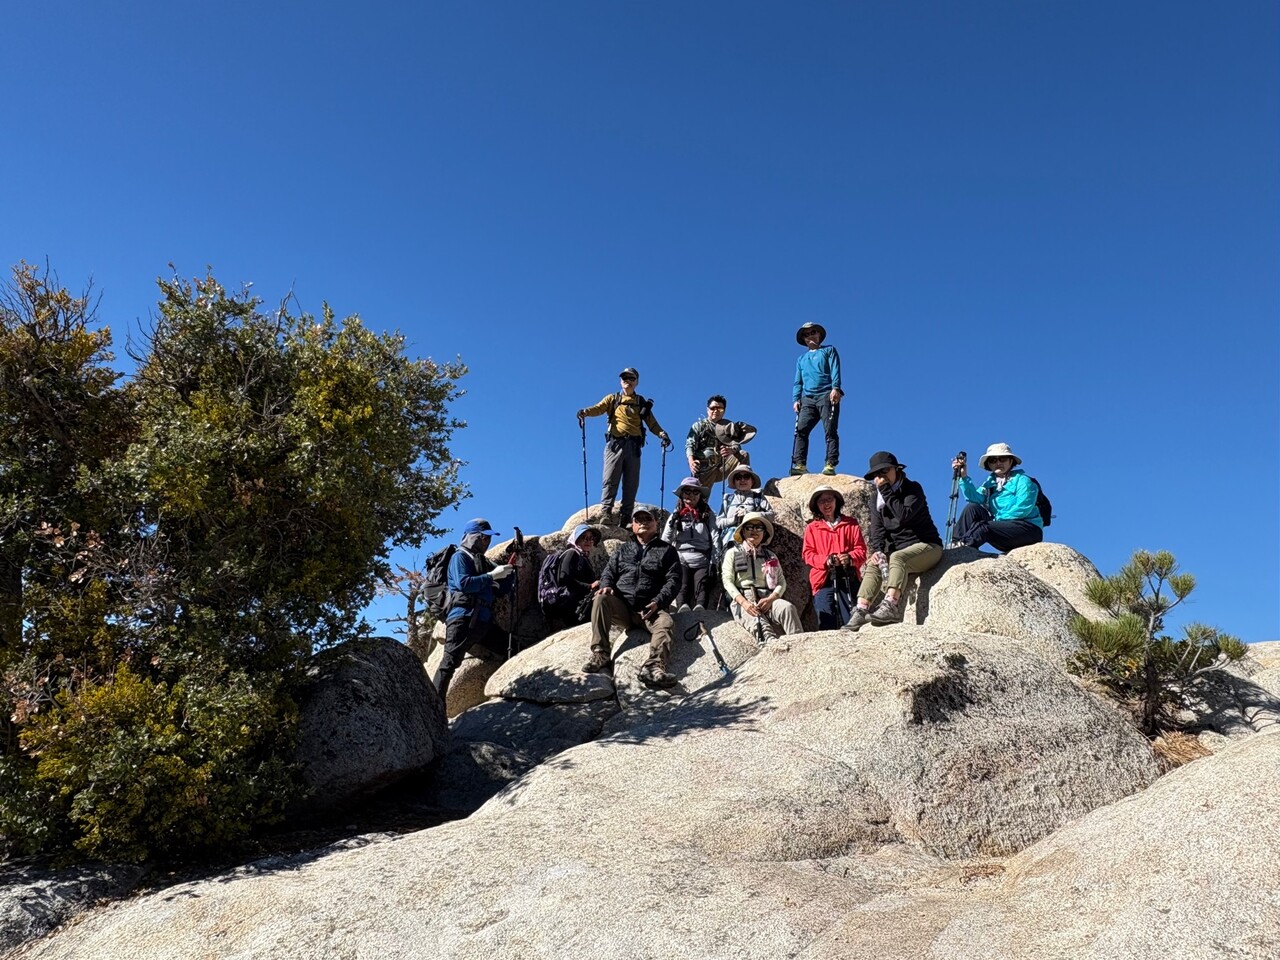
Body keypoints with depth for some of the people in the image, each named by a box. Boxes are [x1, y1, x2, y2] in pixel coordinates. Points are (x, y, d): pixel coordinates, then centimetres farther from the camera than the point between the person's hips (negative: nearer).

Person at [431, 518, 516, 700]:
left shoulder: (484, 562, 26)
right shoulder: (460, 556, 6)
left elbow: (500, 591, 23)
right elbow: (463, 583, -13)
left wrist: (510, 572, 9)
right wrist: (492, 575, -10)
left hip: (483, 620, 8)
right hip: (463, 617, -7)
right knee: (450, 661, -16)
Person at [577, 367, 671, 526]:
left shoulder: (642, 403, 20)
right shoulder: (612, 399, 15)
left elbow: (652, 423, 14)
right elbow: (598, 408, -2)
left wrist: (661, 433, -6)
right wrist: (586, 411, -24)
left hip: (634, 446, 2)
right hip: (615, 444, -2)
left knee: (631, 483, 1)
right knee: (610, 480, -11)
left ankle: (626, 517, 4)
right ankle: (605, 513, -16)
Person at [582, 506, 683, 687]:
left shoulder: (667, 550, 14)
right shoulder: (623, 549, 23)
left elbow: (673, 580, 3)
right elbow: (608, 572, 20)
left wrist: (658, 602, -13)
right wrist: (606, 585, -6)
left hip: (650, 609, -2)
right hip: (621, 606, 2)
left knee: (665, 622, -33)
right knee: (601, 599, -28)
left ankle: (654, 667, -55)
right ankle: (600, 655, -31)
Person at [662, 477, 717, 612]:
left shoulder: (708, 516, 17)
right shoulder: (675, 516, 20)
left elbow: (715, 540, 6)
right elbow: (664, 542, 14)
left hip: (702, 562, 0)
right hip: (681, 561, 0)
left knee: (702, 581, -30)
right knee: (683, 583, -30)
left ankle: (700, 607, -58)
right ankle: (683, 606, -58)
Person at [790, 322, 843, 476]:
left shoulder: (829, 351, 15)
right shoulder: (801, 359, 27)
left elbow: (835, 370, 0)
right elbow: (798, 382, 22)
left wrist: (835, 388, -15)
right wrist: (796, 399, 7)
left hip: (827, 396, -4)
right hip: (807, 399, 4)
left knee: (830, 431, -10)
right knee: (801, 430, -10)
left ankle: (830, 465, -17)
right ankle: (800, 465, -15)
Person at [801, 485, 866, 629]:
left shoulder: (851, 524, 17)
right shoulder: (812, 528, 16)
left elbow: (861, 549, 10)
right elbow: (808, 554, 7)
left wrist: (850, 558, -13)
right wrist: (826, 560, -12)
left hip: (848, 578, 0)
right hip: (824, 579, 0)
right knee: (827, 625, -9)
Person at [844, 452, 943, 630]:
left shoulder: (913, 489, -6)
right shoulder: (878, 499, 11)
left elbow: (904, 515, -24)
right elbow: (877, 528, -1)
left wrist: (886, 491, -20)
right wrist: (878, 550, -19)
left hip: (926, 546, -6)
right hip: (897, 550, 6)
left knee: (897, 557, -34)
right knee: (873, 565, -18)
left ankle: (891, 606, -50)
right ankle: (861, 612, -31)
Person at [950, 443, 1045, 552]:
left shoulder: (1023, 480, -2)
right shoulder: (990, 483, 14)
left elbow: (1022, 509, -16)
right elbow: (976, 499, -8)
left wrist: (998, 518, -17)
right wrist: (964, 477, -16)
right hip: (1002, 527, 6)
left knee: (982, 527, -30)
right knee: (972, 507, -13)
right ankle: (956, 543, -25)